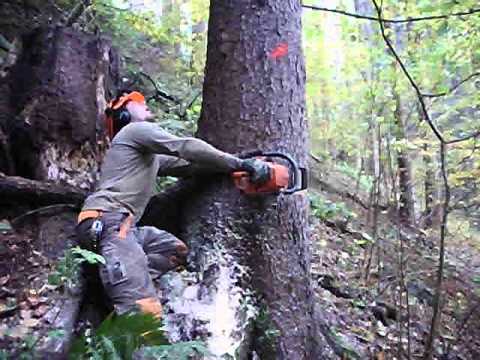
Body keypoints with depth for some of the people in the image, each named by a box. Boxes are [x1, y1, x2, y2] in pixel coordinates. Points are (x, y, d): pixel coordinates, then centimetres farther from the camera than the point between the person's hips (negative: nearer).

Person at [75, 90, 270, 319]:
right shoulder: (136, 129, 3)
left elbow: (184, 164, 24)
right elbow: (187, 148, -6)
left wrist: (234, 165, 16)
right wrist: (241, 165, -6)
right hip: (107, 222, -10)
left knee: (176, 250, 11)